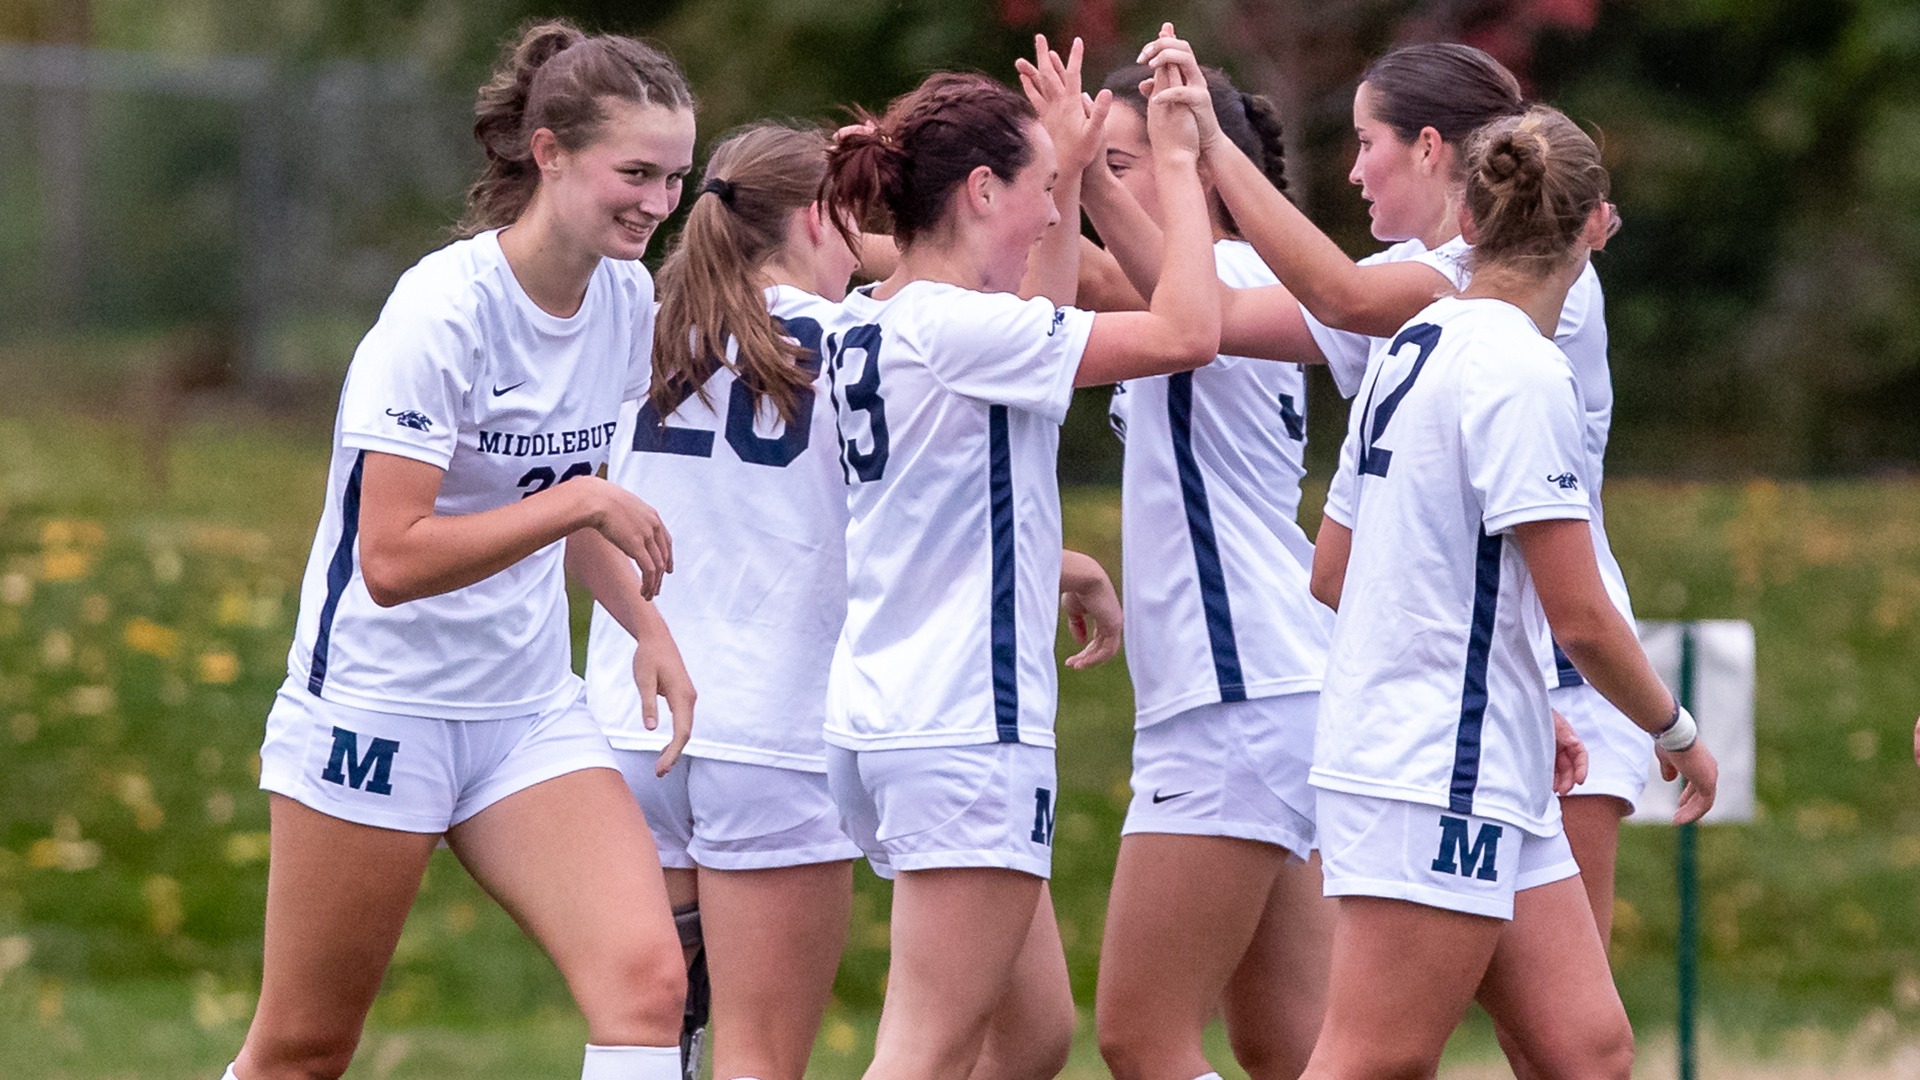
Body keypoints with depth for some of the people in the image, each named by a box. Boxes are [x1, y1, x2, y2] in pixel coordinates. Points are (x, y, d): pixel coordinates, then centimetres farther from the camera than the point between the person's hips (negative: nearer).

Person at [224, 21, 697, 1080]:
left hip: (530, 714, 6)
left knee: (645, 982, -15)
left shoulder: (626, 299, 3)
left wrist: (646, 626, 9)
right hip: (377, 705, -6)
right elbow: (393, 558, -26)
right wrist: (581, 503, -25)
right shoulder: (445, 310, -20)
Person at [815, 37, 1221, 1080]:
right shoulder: (954, 327, -15)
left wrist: (1071, 171, 31)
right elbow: (1186, 332, -16)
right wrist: (1174, 162, -5)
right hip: (965, 729, -10)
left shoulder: (867, 325, 12)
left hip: (884, 717, 10)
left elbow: (1038, 336, 32)